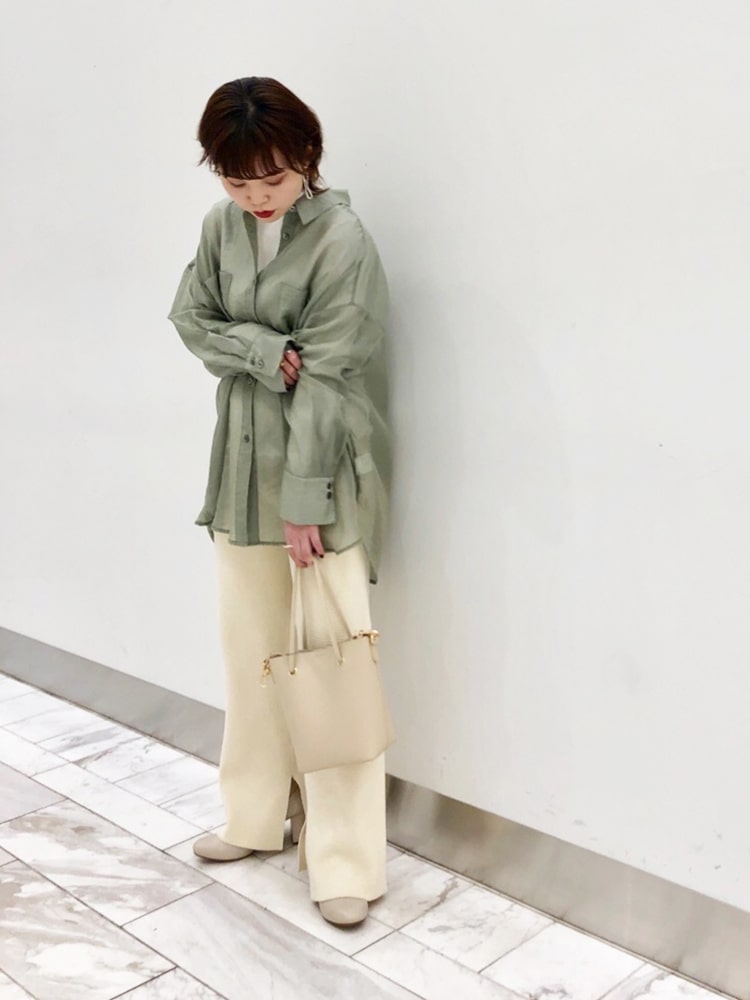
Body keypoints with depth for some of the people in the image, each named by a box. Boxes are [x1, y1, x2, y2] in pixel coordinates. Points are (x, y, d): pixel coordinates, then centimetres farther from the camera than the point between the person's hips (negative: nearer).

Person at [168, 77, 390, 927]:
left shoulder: (342, 240, -14)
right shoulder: (221, 225, 5)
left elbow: (325, 379, -18)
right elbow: (192, 321, 6)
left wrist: (306, 506, -18)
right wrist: (267, 352, -14)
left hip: (323, 467, -6)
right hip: (244, 460, 6)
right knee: (249, 646, 13)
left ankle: (344, 857, 7)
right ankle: (258, 815, 30)